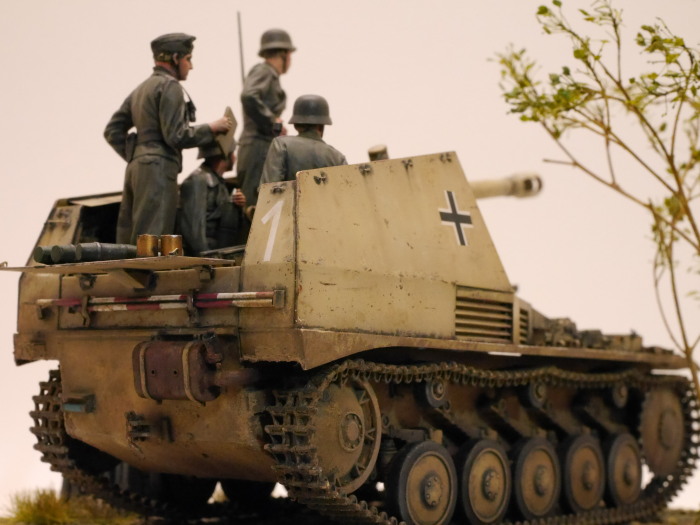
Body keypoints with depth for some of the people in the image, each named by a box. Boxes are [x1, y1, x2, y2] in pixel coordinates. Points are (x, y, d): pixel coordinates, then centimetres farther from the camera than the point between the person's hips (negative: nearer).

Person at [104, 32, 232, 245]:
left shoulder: (141, 89, 23)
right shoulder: (169, 86, -6)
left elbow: (113, 131, 22)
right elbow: (176, 136, -14)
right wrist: (211, 128, -2)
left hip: (135, 168, 9)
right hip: (158, 168, -9)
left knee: (128, 240, 6)